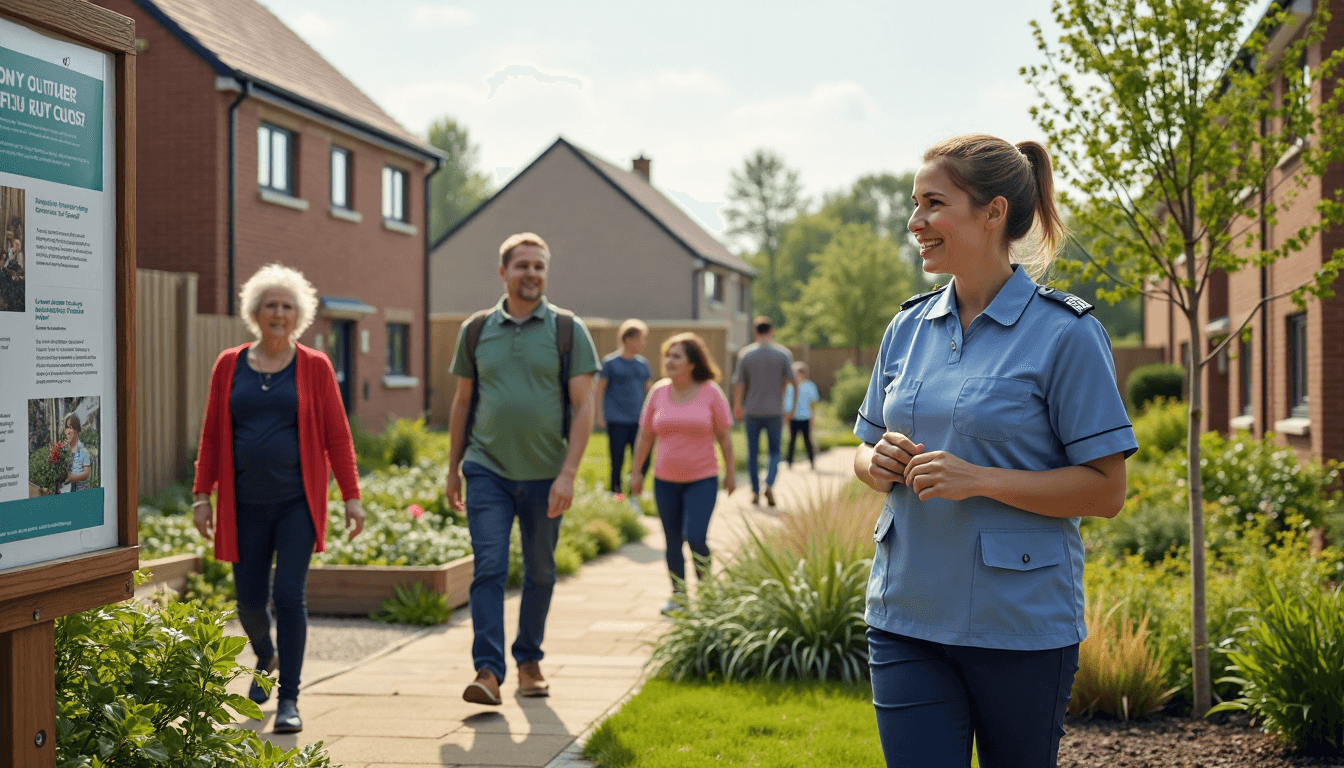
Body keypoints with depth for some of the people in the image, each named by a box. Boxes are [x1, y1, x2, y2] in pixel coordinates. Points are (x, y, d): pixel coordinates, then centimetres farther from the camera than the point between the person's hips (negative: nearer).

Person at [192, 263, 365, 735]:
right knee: (250, 600, 7)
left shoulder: (314, 368, 1)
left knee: (290, 595, -11)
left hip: (297, 501, -2)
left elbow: (337, 436, 1)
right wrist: (202, 494, 4)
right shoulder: (229, 366, 6)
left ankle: (289, 699, -1)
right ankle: (265, 658, 41)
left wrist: (352, 496, -3)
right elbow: (212, 435, 9)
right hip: (246, 505, 2)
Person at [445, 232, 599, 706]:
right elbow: (462, 402, 13)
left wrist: (568, 474, -14)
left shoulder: (568, 330, -2)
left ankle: (529, 662, 27)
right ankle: (488, 672, -14)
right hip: (487, 471, 0)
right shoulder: (476, 330, 5)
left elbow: (584, 406, -6)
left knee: (540, 573, 11)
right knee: (489, 569, -11)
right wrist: (453, 468, 12)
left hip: (545, 475, 0)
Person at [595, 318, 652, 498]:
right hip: (616, 422, -4)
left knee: (643, 462, -2)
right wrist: (599, 416, -8)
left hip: (638, 421, 4)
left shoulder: (642, 364, 11)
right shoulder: (610, 362, -3)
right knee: (617, 463, -1)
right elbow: (599, 390, -1)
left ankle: (634, 496, 13)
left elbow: (649, 389, 20)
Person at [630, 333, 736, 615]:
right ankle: (678, 594, 23)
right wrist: (635, 472, 8)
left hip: (702, 479, -3)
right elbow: (645, 436, 9)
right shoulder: (658, 392, 1)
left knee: (695, 537, -14)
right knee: (673, 541, 8)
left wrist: (730, 473, 0)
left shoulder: (711, 392, -5)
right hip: (665, 480, 3)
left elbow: (724, 435, 0)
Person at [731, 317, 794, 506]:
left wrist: (737, 407, 12)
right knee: (774, 451, 9)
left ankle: (755, 492, 11)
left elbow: (738, 383, -1)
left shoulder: (745, 354, -2)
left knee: (753, 452, 10)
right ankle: (769, 484, -13)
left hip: (752, 410, 0)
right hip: (774, 410, 0)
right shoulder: (783, 354, -3)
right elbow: (791, 381, -5)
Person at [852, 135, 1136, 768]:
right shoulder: (908, 328, 8)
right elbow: (865, 454, 18)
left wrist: (978, 480, -20)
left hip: (1020, 624, -4)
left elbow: (1106, 490, -11)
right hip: (906, 617, 4)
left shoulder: (1066, 333, -9)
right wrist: (879, 463, -5)